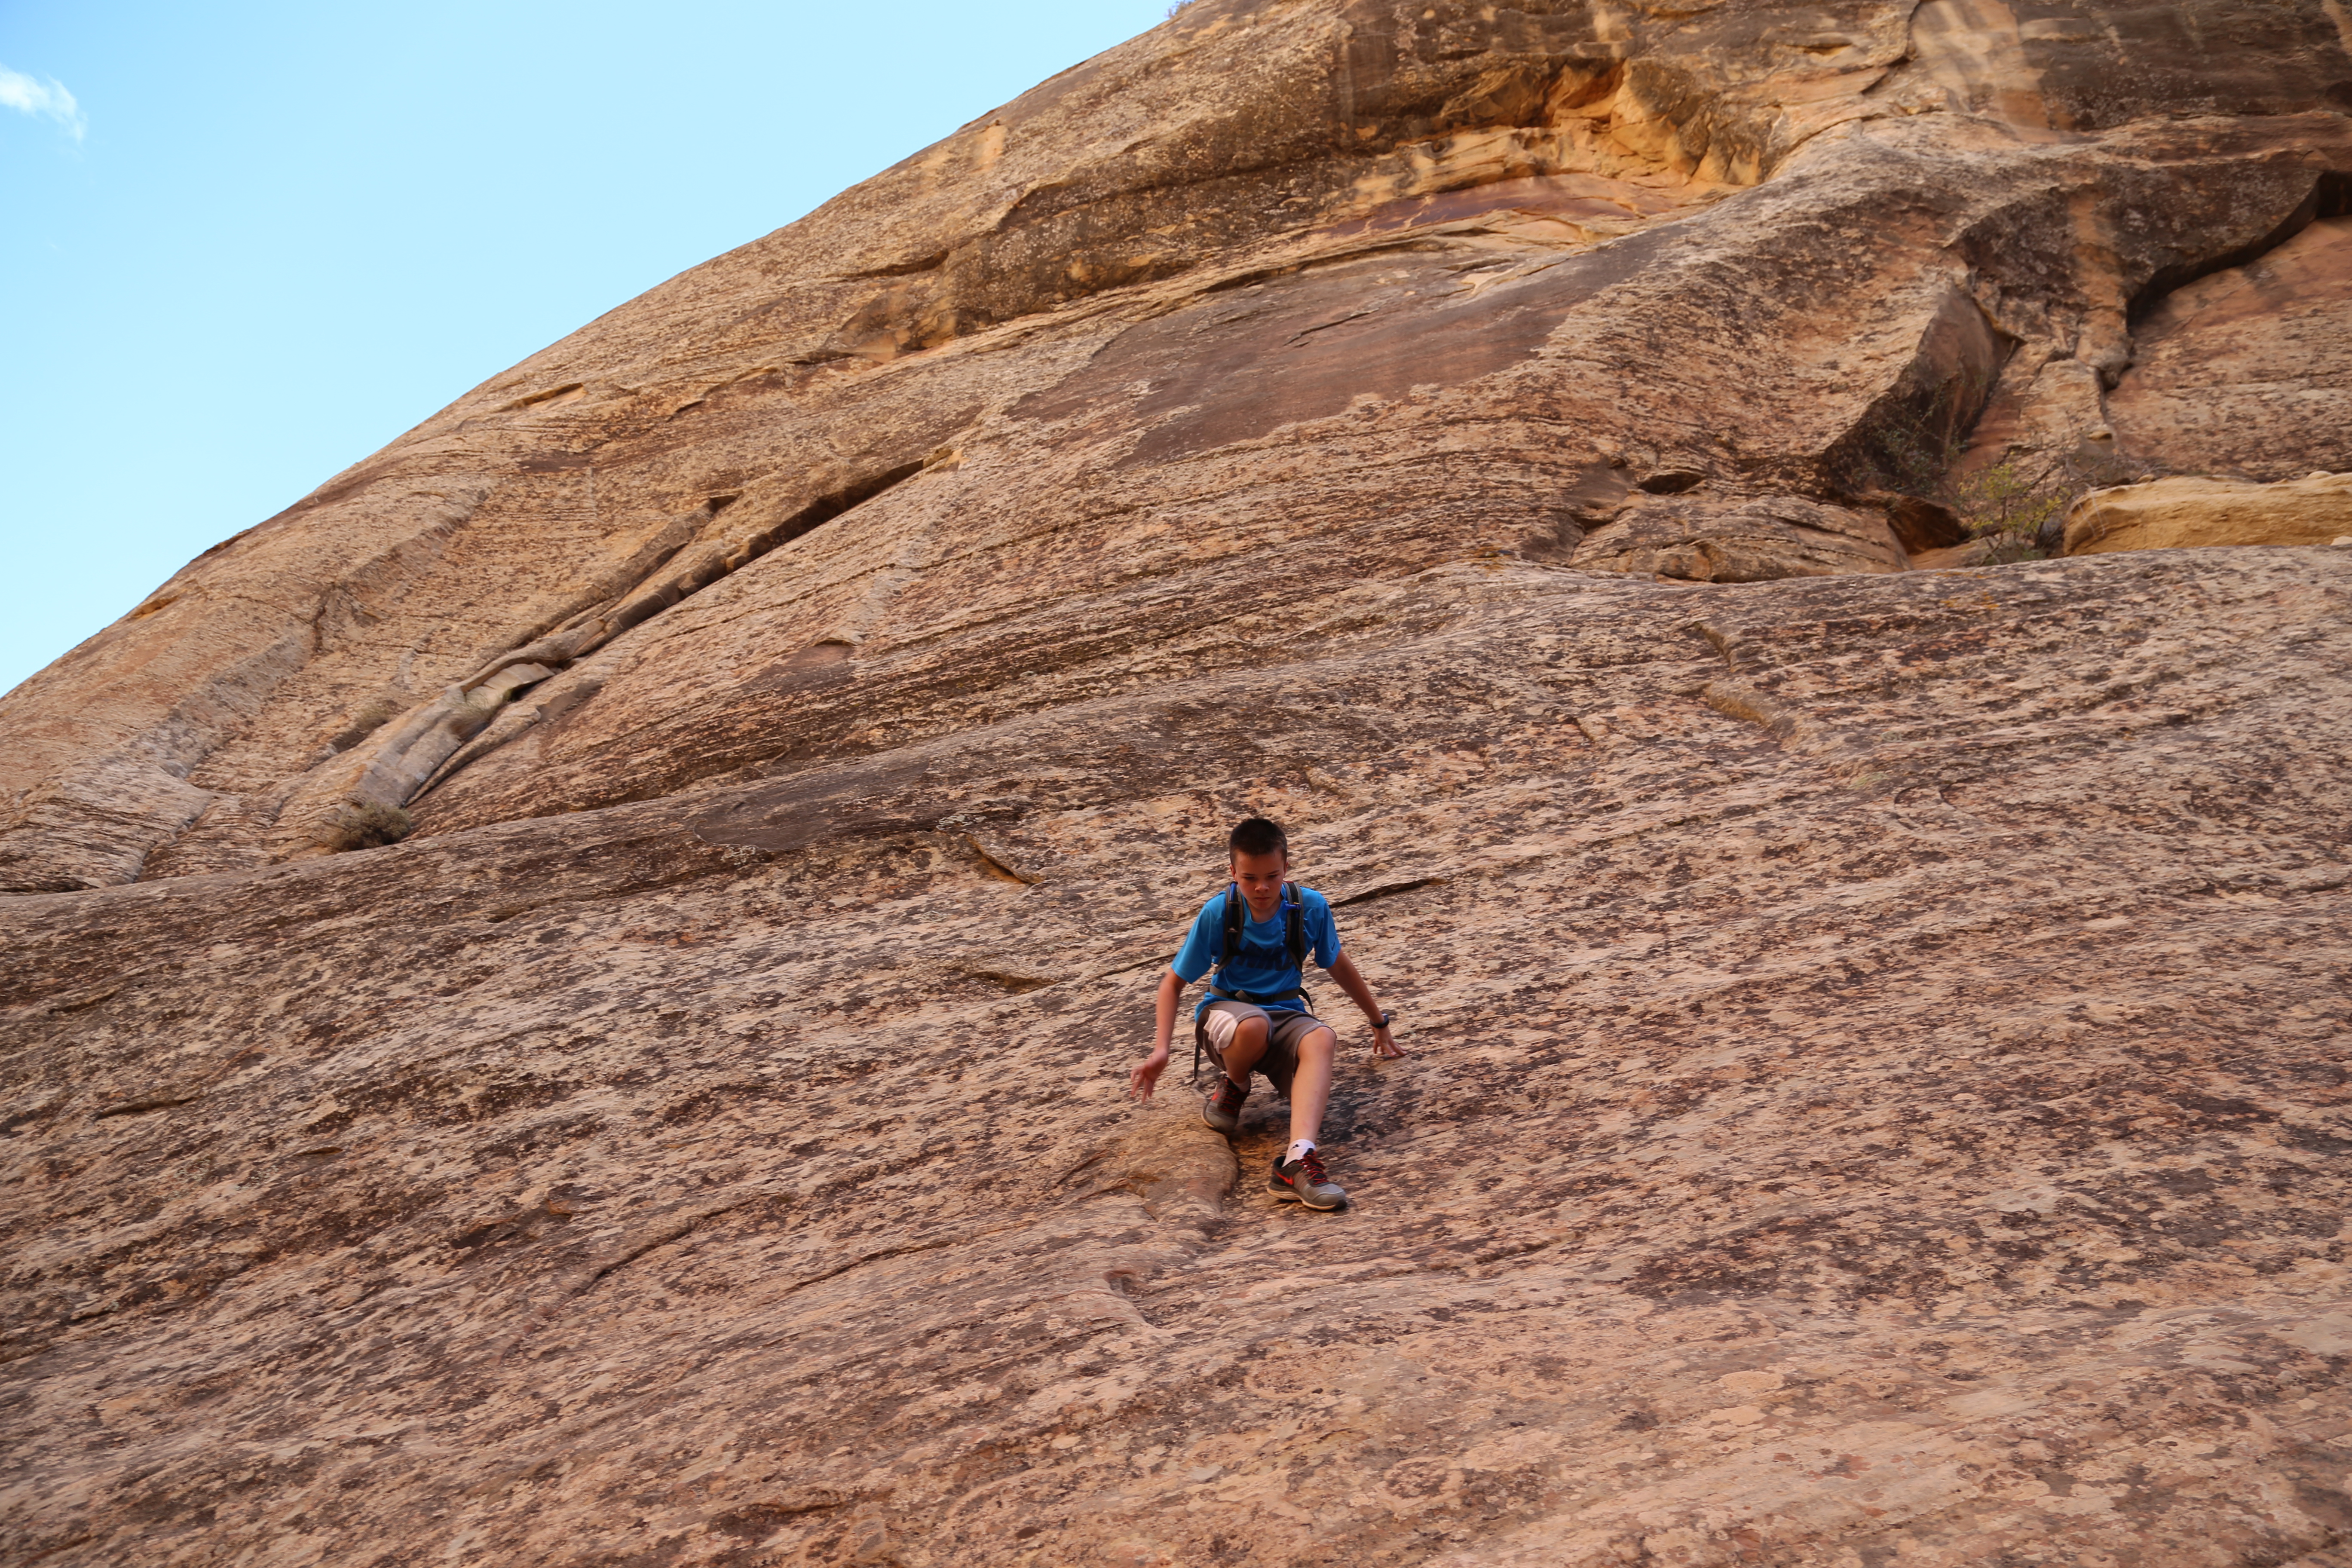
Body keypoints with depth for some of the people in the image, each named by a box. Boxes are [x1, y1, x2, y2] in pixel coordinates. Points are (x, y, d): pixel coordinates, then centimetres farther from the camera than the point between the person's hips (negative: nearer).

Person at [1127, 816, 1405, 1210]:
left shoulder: (1311, 907, -7)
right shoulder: (1217, 914, -13)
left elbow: (1338, 965, 11)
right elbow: (1174, 982, -5)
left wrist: (1379, 1023, 21)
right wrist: (1161, 1049, -18)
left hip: (1285, 1014, 2)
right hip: (1225, 1011, -2)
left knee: (1321, 1040, -35)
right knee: (1254, 1026, -40)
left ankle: (1297, 1160, -51)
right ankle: (1234, 1086, -4)